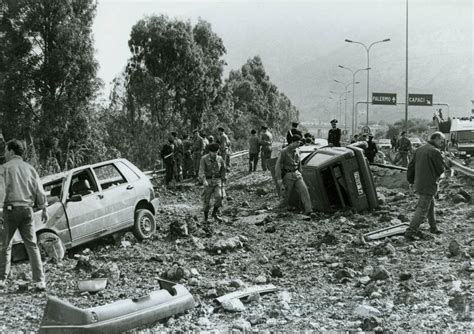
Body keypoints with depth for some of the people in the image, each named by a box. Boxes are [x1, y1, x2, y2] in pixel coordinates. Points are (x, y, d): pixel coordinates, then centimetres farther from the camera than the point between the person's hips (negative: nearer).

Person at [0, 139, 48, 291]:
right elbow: (39, 189, 8)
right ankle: (39, 281, 0)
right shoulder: (29, 168, 9)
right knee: (32, 245, 5)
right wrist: (44, 208, 13)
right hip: (27, 209, 4)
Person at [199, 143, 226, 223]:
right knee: (206, 199, 2)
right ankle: (206, 218, 21)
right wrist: (204, 180, -35)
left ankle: (214, 213, 1)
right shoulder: (204, 159, -8)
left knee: (219, 196, -19)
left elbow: (223, 170, 12)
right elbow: (202, 170, -19)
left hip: (217, 180, 2)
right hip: (208, 181, -2)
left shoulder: (220, 159, 2)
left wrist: (223, 182, 12)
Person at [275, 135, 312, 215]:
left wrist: (300, 174, 27)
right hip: (288, 175, -5)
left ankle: (308, 209, -16)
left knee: (303, 189, -11)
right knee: (288, 193, 0)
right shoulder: (284, 152, -12)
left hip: (296, 174, 5)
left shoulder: (297, 151, 8)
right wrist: (279, 178, -15)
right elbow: (278, 165, -11)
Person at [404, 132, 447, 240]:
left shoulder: (419, 150, 6)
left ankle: (433, 227, 35)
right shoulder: (435, 152, -17)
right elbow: (441, 169, -11)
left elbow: (411, 166, 11)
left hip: (418, 183, 8)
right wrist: (435, 176, 11)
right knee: (422, 210, -2)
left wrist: (410, 180, 20)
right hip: (428, 186, -8)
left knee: (431, 205, 23)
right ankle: (410, 232, -1)